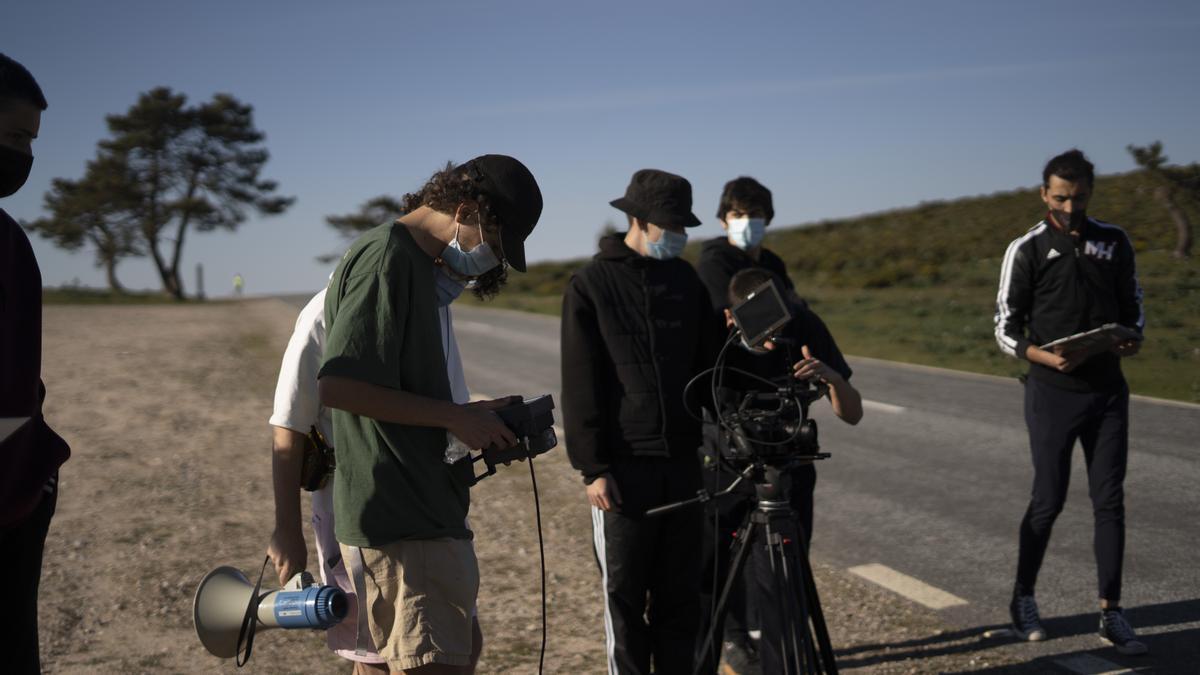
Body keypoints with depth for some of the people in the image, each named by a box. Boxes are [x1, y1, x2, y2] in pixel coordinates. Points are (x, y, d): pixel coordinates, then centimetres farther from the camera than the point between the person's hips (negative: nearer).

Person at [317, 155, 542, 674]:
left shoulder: (423, 266, 18)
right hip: (398, 521, -10)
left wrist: (476, 421, 9)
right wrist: (454, 416, -16)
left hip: (425, 511, 10)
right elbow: (337, 386, -23)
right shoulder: (385, 259, -14)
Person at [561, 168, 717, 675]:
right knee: (626, 596, 4)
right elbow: (579, 386, -7)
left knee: (680, 593, 10)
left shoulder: (687, 281, 10)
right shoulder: (591, 285, -4)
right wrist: (593, 467, -11)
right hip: (624, 465, -4)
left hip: (683, 461, 4)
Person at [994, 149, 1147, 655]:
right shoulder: (1027, 250, -4)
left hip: (1108, 390, 3)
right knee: (1048, 500, 2)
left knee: (1110, 500, 4)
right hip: (1052, 392, -3)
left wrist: (1132, 338, -8)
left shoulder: (1114, 242, 6)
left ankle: (1110, 613, 12)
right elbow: (1006, 328, -3)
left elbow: (1132, 305, 14)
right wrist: (1044, 357, -21)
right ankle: (1023, 599, 21)